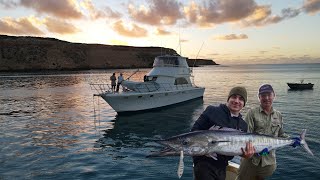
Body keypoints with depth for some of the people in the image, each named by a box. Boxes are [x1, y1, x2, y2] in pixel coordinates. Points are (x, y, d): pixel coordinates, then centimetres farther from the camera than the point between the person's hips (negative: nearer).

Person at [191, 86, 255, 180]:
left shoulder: (243, 125, 6)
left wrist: (246, 154, -14)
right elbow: (194, 131, -9)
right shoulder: (212, 111, -9)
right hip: (204, 163, -5)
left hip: (222, 167, 6)